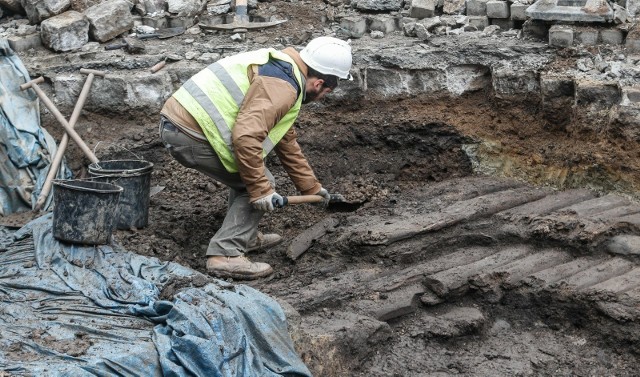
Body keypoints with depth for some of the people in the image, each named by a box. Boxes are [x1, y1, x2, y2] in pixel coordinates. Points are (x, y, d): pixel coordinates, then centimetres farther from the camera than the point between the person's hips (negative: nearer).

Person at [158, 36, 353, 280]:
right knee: (258, 184, -1)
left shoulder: (281, 70, 20)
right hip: (190, 134, -10)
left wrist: (311, 187, 35)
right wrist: (261, 190, -17)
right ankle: (225, 255, -5)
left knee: (249, 175, 23)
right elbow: (246, 136, -27)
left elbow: (286, 142, 29)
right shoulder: (282, 86, -15)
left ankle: (245, 237, 32)